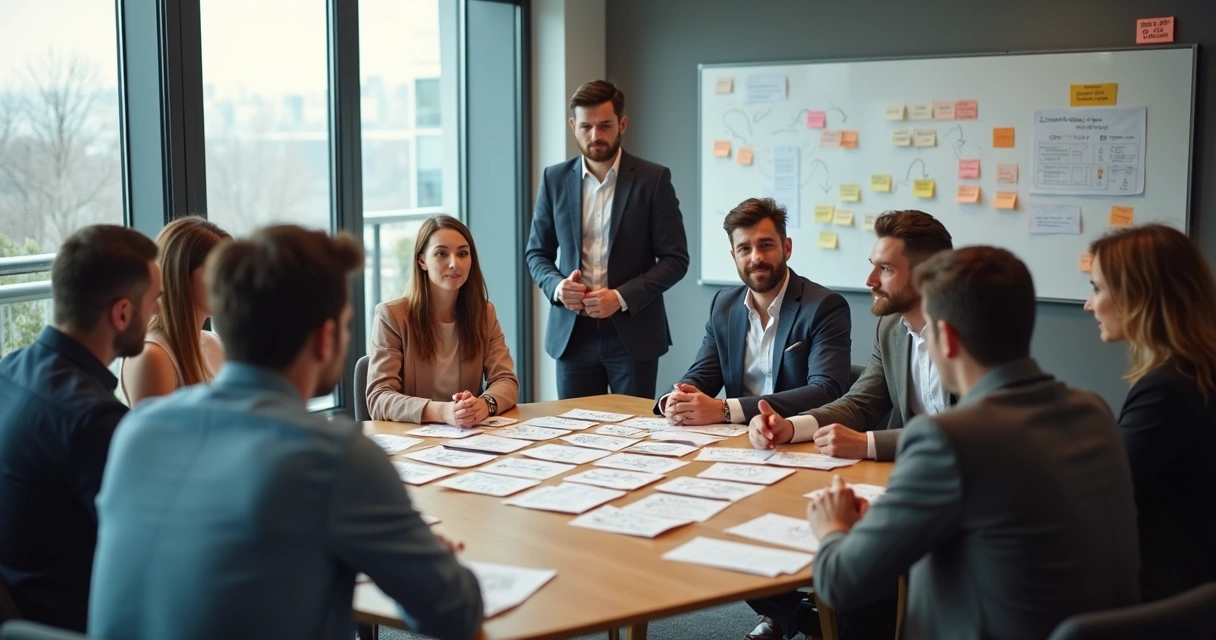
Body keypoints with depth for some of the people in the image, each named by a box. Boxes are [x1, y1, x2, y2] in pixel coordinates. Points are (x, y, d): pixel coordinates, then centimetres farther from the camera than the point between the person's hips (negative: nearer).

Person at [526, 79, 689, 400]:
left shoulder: (653, 179, -3)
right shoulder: (555, 179, 6)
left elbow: (675, 258, -4)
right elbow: (537, 253, 12)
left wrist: (622, 297, -16)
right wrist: (557, 286, -10)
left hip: (632, 333, -2)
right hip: (571, 333, 2)